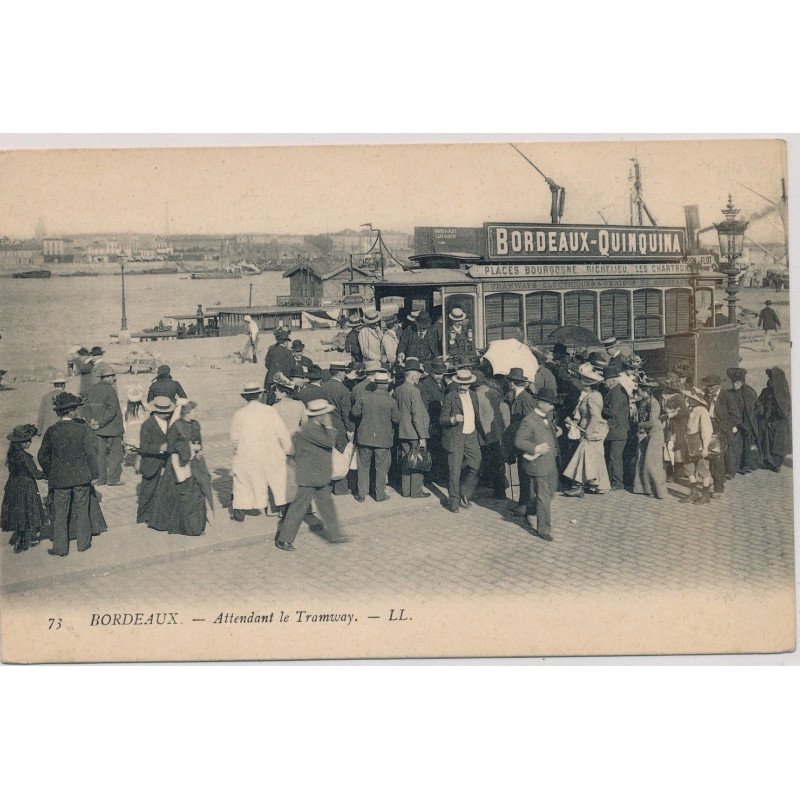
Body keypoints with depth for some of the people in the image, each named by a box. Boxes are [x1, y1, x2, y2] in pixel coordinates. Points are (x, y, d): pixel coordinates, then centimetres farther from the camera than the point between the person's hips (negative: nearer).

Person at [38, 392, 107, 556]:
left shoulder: (51, 431, -8)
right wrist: (94, 474, -1)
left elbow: (43, 456, -1)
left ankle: (60, 547, 14)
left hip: (59, 479, 0)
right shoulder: (82, 427, -10)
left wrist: (49, 474, 14)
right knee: (82, 510, 14)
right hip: (82, 476, 0)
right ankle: (83, 542, 23)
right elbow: (91, 451, -9)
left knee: (60, 513, 9)